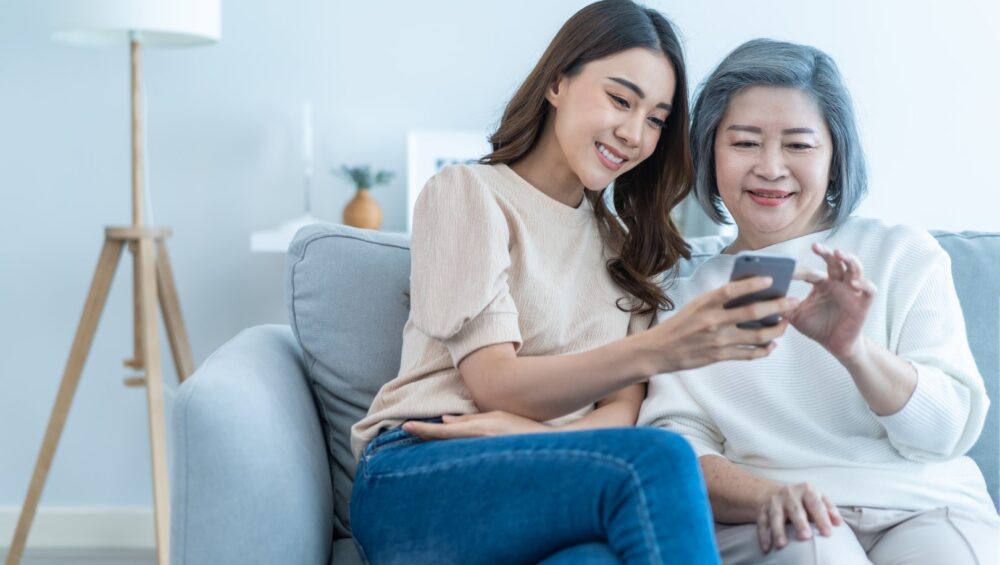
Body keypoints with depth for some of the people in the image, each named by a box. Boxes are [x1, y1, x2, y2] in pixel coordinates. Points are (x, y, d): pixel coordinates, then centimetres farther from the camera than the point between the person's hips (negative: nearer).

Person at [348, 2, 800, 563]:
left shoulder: (627, 245, 23)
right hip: (417, 478, -3)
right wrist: (659, 349, -23)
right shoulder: (468, 193, 6)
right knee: (660, 461, -32)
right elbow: (494, 384, -7)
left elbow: (622, 412, 9)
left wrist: (519, 430, -15)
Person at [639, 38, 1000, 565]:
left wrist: (853, 348, -17)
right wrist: (765, 496, -22)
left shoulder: (904, 254, 11)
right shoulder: (686, 291, 12)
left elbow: (947, 434, 3)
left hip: (927, 506, 1)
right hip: (760, 520, 0)